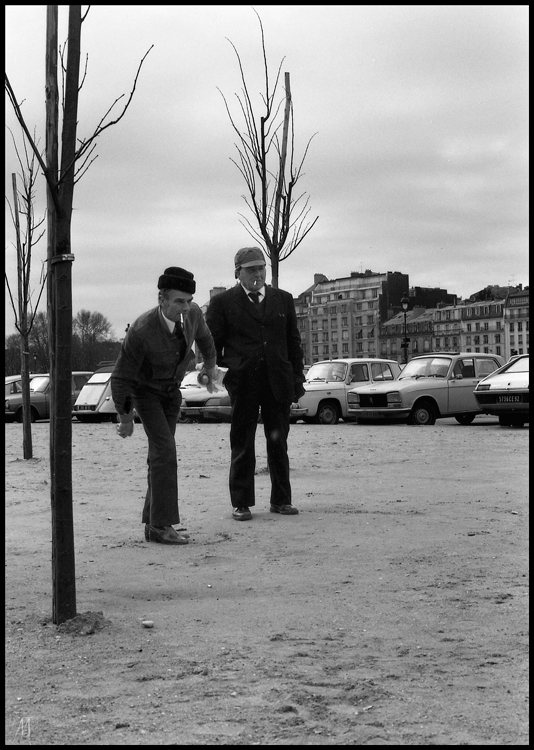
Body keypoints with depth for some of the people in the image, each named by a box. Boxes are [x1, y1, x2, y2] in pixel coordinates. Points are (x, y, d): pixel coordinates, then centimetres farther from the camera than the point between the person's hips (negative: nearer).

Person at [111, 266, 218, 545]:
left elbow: (202, 334, 5)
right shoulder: (141, 331, -37)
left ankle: (153, 522, 14)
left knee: (161, 454, 6)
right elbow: (121, 377, -24)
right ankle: (162, 525, -17)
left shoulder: (192, 312, -22)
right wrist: (125, 418, -13)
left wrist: (210, 363, 23)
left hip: (171, 390, 6)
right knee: (165, 450, -19)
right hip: (143, 390, -6)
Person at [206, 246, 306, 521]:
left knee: (278, 443, 8)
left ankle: (281, 500, 17)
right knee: (242, 446, 3)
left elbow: (293, 341, 14)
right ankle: (241, 503, 9)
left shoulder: (283, 299, 12)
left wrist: (297, 378, 8)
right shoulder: (223, 302, 3)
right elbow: (210, 343, 5)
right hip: (243, 383, -3)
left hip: (278, 382, 3)